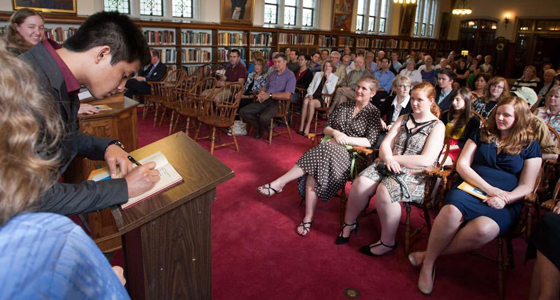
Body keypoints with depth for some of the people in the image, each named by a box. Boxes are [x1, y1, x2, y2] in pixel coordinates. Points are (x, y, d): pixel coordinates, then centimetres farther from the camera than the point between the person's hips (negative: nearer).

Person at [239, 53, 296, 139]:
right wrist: (261, 93, 1)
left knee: (264, 118, -36)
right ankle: (261, 127, 7)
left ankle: (268, 128, 1)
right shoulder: (272, 75, 19)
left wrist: (269, 95, -13)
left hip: (277, 103, -7)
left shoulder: (290, 76, -5)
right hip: (265, 101, 7)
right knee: (243, 112, -9)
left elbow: (287, 96, -19)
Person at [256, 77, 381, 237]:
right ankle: (308, 219, -30)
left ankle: (279, 183, -29)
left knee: (321, 153, -35)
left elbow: (370, 141, -7)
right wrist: (335, 133, -7)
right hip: (330, 147, 4)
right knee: (314, 169, -30)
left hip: (350, 153, -4)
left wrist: (345, 139, -14)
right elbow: (326, 128, 15)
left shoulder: (373, 113, 4)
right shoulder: (344, 106, 19)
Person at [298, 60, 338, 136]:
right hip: (313, 95, 3)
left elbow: (330, 91, -6)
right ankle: (301, 127, -32)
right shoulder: (318, 74, 19)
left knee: (311, 102, -36)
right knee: (305, 101, -33)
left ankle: (307, 127, -31)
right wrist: (310, 94, -4)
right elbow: (311, 86, 16)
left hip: (323, 99, -3)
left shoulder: (334, 77, 7)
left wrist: (327, 78, -11)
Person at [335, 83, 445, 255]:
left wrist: (394, 158, -10)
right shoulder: (403, 119, 19)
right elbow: (385, 144, 9)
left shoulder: (437, 126, 1)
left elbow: (427, 160, -13)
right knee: (361, 183, -23)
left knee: (385, 190, -34)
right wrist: (388, 158, -14)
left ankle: (387, 242, -16)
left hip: (416, 174, -5)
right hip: (390, 166, 5)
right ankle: (349, 223, 0)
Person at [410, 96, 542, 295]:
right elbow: (462, 165, 5)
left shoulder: (530, 147, 13)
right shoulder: (481, 135, 16)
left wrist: (504, 199, -13)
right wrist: (489, 188, -8)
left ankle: (429, 255, -19)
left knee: (483, 229, -38)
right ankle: (428, 263, -20)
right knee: (451, 211, -38)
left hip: (504, 203, -1)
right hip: (470, 189, 1)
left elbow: (526, 186, 7)